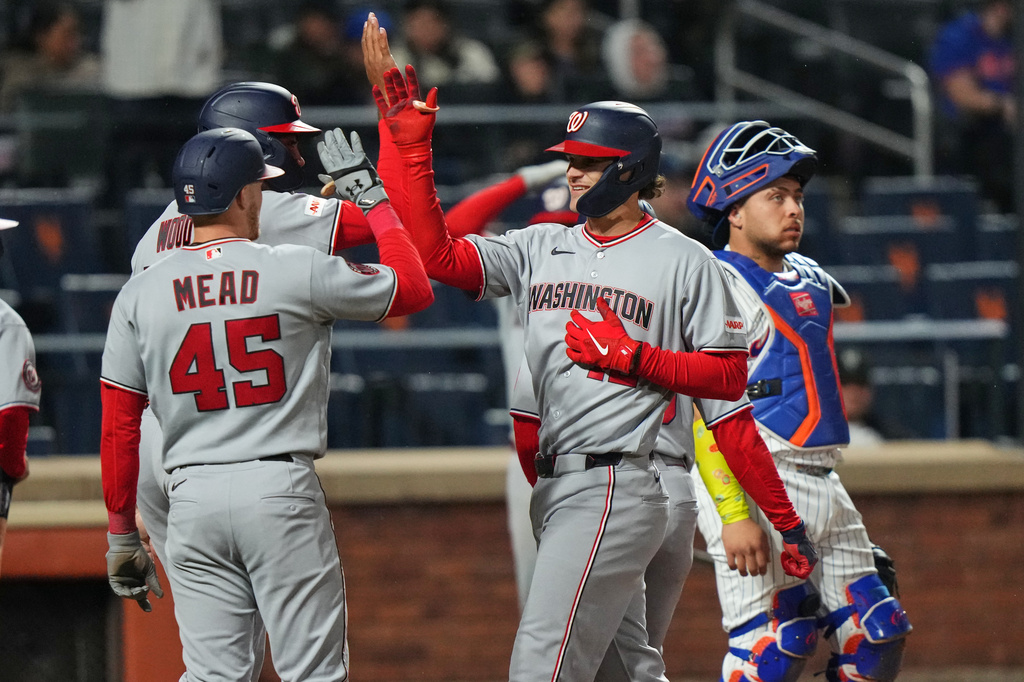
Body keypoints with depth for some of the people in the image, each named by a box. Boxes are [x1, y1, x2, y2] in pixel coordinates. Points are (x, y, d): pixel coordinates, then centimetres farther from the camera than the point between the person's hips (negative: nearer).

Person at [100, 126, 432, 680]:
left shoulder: (139, 295, 4)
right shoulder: (299, 272, -4)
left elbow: (118, 430, 5)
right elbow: (414, 288, 8)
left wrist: (121, 536, 13)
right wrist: (371, 195, 18)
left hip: (192, 496, 3)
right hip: (281, 489, -3)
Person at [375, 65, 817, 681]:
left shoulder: (682, 261, -1)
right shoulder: (541, 250, 13)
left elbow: (728, 377, -2)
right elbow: (438, 254, 3)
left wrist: (631, 355, -11)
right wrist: (413, 150, -1)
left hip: (616, 486, -7)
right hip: (555, 487, 7)